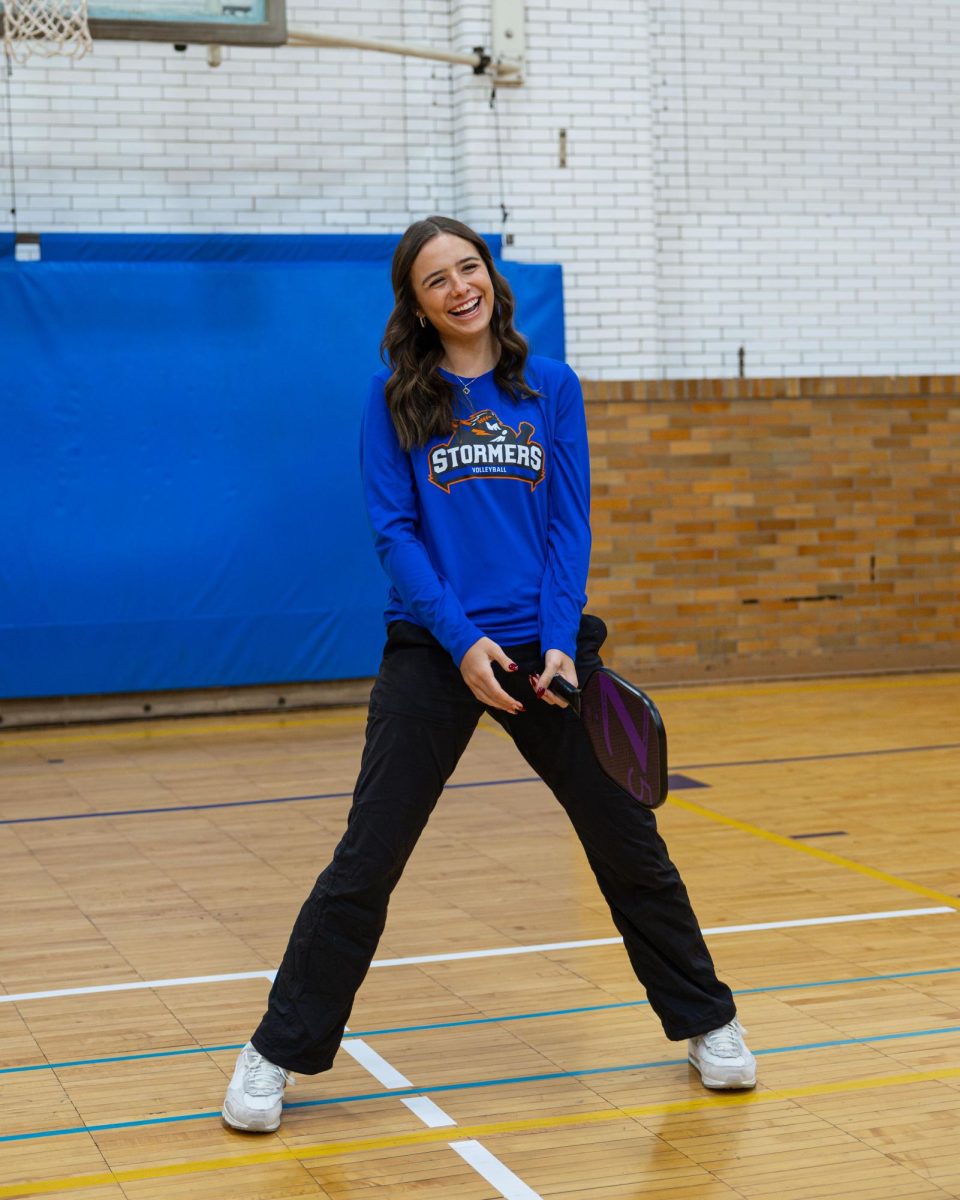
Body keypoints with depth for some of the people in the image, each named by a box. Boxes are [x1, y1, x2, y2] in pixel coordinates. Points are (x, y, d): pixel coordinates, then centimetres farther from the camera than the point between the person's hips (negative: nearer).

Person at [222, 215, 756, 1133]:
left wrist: (559, 641, -11)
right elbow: (393, 531, -3)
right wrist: (460, 639, -15)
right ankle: (278, 1054, 10)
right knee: (366, 862, -3)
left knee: (628, 841, 7)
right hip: (432, 650, -2)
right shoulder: (395, 397, 2)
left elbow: (569, 524, 2)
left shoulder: (551, 387, 6)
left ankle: (706, 1024, 25)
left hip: (544, 649, 2)